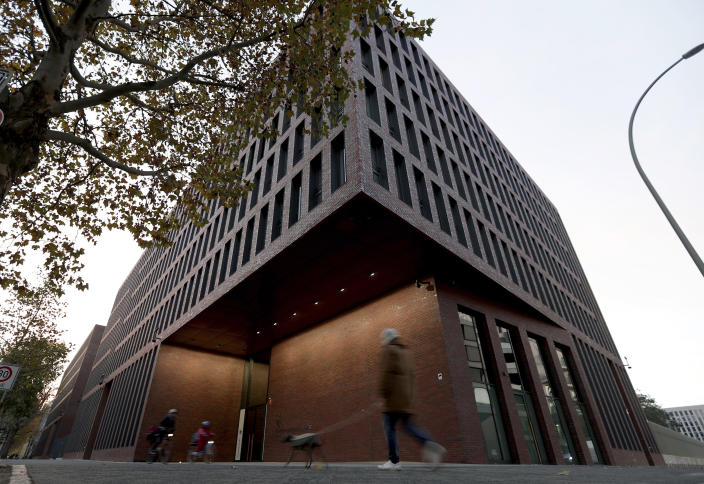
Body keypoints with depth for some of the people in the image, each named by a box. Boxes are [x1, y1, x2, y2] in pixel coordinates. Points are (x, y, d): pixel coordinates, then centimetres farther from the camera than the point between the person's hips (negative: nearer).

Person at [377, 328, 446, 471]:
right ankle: (431, 445, -14)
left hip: (393, 395, -8)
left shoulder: (389, 350, -5)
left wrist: (382, 394, -12)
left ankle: (394, 461, 1)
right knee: (409, 426, 5)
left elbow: (387, 373, -15)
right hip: (406, 397, 8)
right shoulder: (406, 352, 20)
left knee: (389, 427, 1)